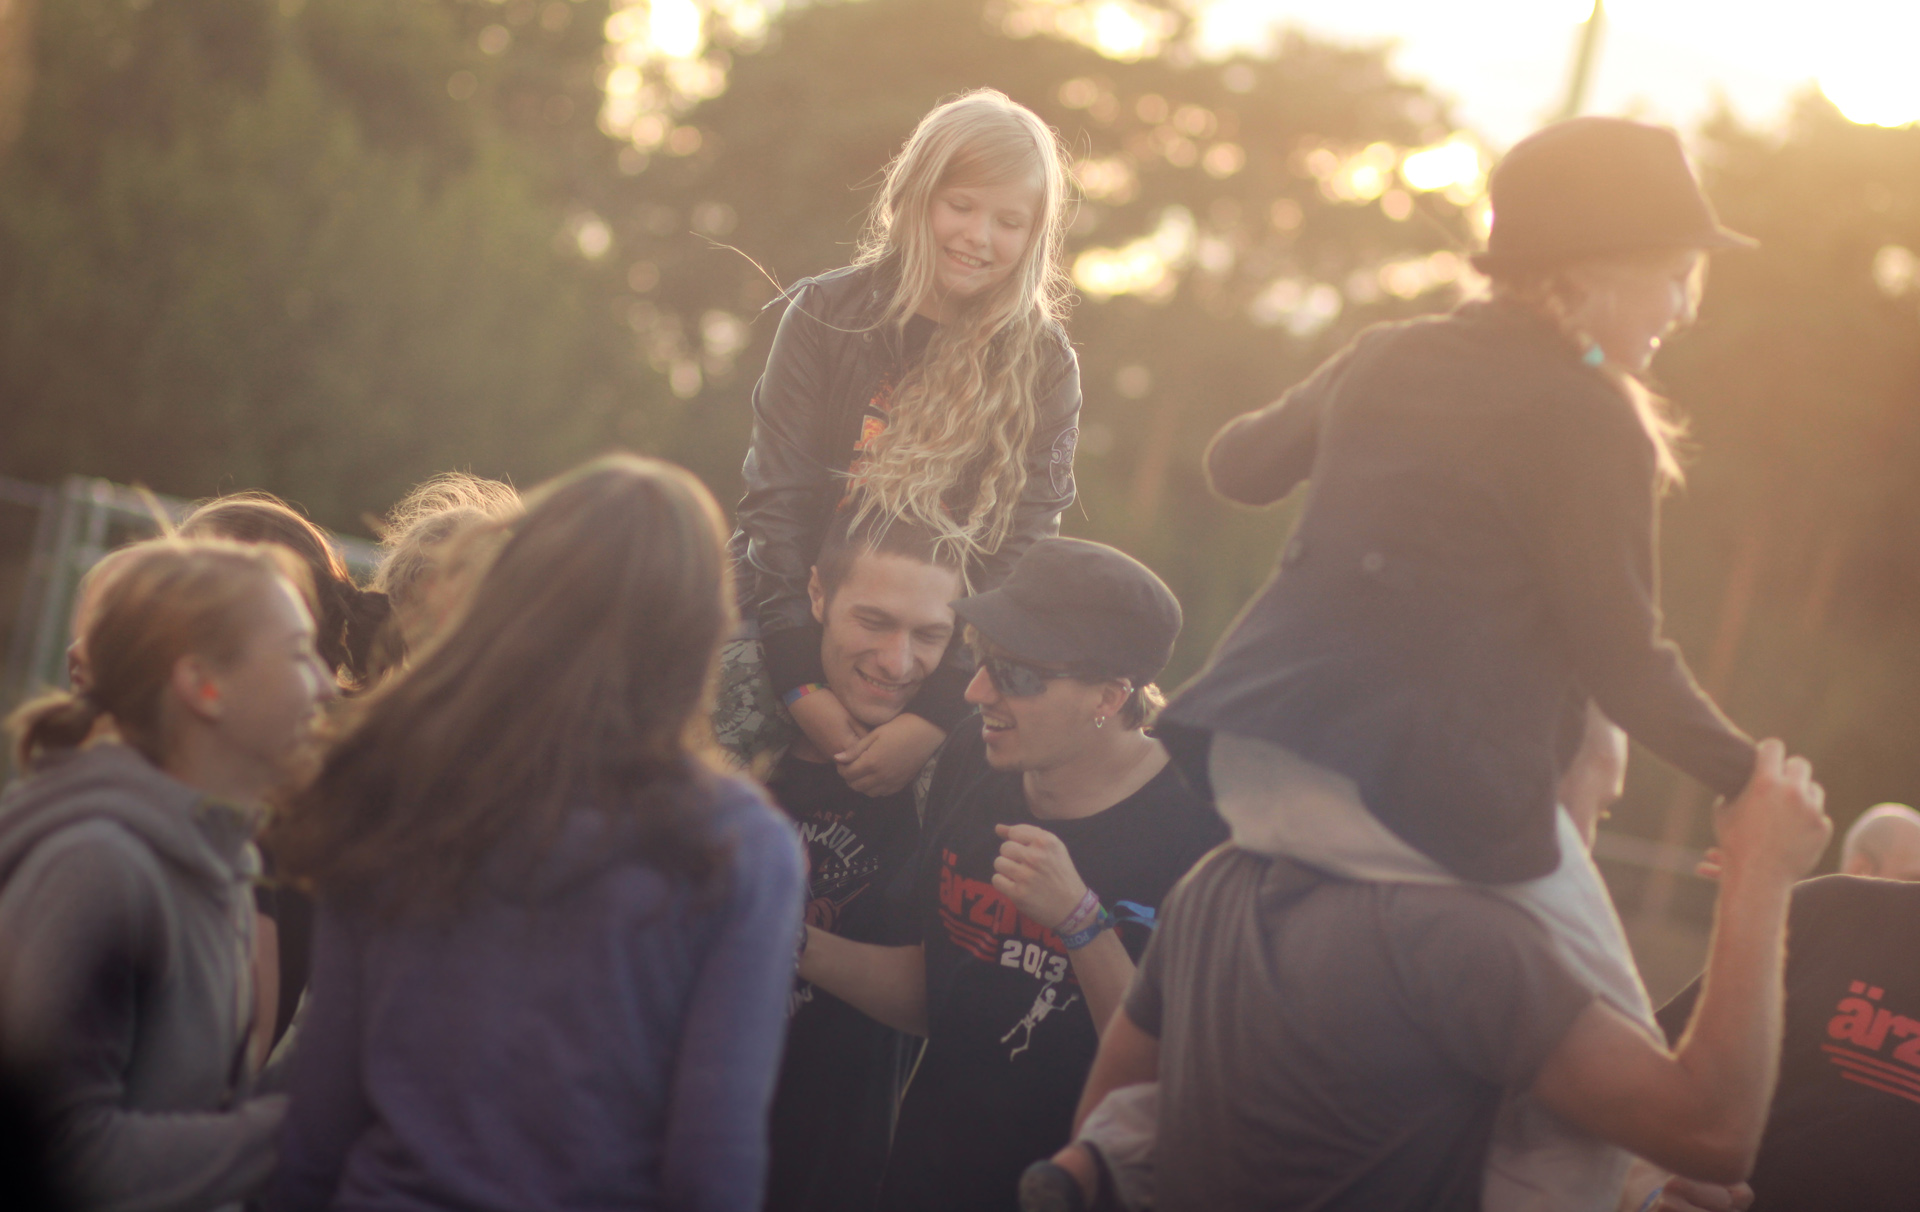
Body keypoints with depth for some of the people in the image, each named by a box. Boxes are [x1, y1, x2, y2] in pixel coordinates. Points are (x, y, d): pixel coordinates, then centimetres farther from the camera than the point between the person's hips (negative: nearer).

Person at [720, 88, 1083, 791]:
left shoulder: (1044, 367, 0)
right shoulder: (825, 316, -1)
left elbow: (1016, 556, -5)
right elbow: (776, 501, -5)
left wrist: (938, 712, -18)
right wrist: (801, 683, -16)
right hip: (794, 625, -1)